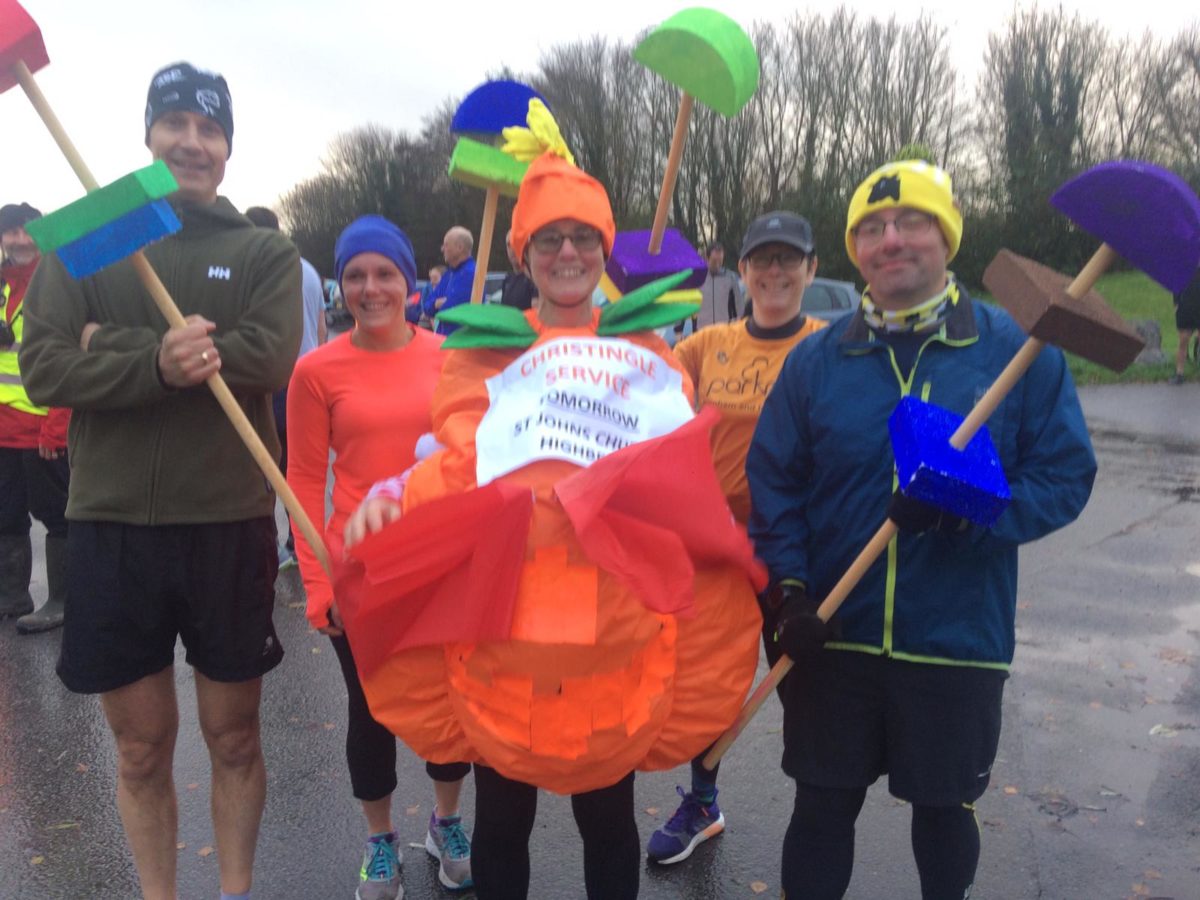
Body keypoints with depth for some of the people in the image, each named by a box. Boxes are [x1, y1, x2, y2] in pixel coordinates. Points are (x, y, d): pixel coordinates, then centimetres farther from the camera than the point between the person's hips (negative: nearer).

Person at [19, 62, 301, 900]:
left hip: (231, 525, 0)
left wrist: (116, 349, -13)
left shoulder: (264, 251, 4)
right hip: (112, 526, 1)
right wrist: (158, 364, -23)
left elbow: (271, 360, -13)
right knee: (142, 750, 12)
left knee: (234, 739, 13)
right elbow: (44, 368, -6)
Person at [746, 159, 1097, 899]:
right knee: (823, 806, 13)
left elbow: (1065, 476, -5)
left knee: (944, 806, 18)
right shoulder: (815, 360, 1)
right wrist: (788, 590, -10)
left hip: (959, 643, -1)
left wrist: (969, 511, -22)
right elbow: (773, 483, 1)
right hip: (833, 638, 1)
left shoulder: (1017, 349, -5)